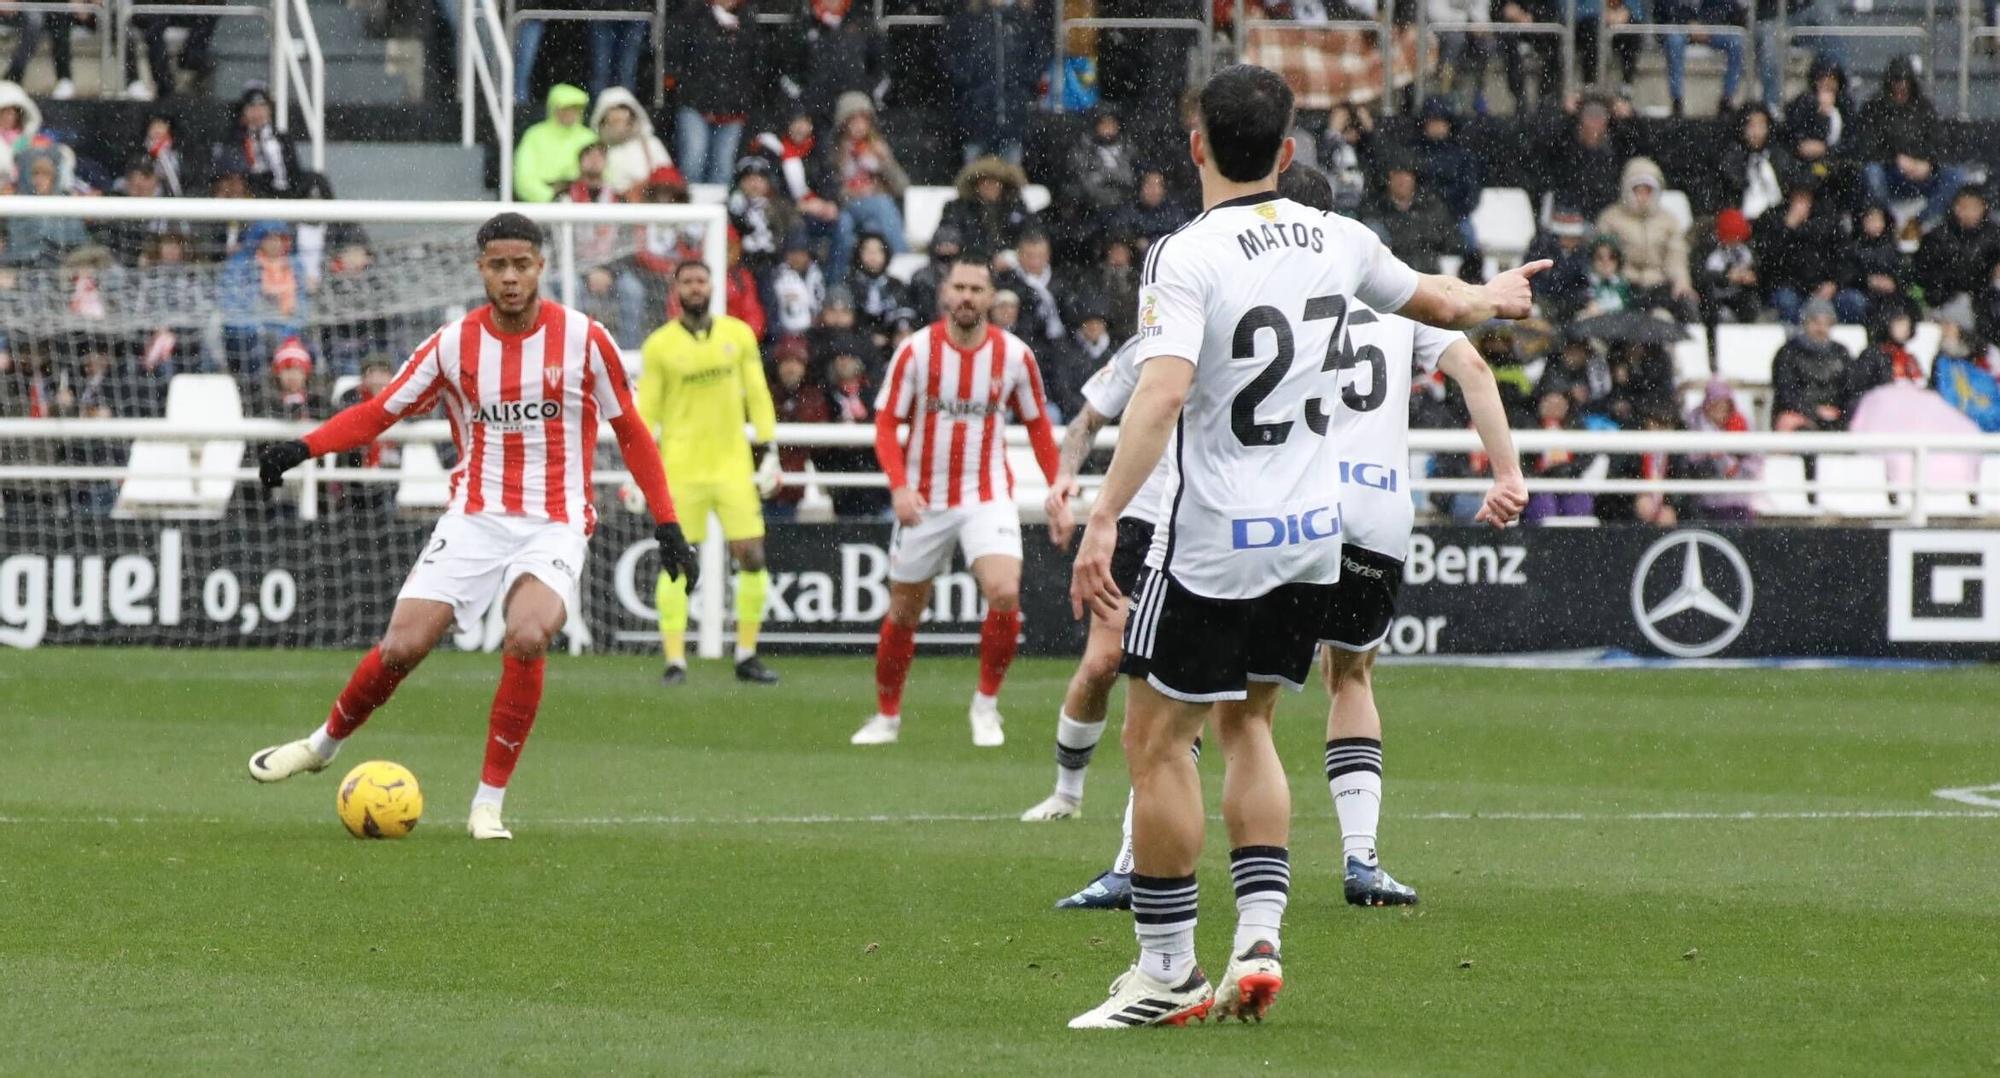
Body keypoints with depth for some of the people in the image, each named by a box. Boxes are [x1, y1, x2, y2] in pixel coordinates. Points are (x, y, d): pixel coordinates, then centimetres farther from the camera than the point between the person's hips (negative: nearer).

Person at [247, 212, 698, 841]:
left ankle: (489, 804, -15)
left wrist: (666, 524, 2)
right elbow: (382, 411, 7)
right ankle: (325, 743, 21)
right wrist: (302, 449, -8)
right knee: (403, 645, -9)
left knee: (527, 637, -29)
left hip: (555, 524, -2)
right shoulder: (453, 345, 0)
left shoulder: (583, 339, -4)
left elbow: (630, 431, 6)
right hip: (475, 521, 2)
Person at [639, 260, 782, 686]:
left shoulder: (739, 334, 7)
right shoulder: (660, 345, 1)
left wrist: (769, 451, 4)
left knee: (752, 555, -3)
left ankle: (747, 655, 8)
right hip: (681, 469, -2)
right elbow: (646, 411, 3)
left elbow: (757, 395, 10)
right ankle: (675, 660, -3)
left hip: (733, 464, 2)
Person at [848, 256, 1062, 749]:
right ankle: (886, 716, 28)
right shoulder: (916, 351, -7)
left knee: (1004, 594, -22)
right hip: (924, 499, 1)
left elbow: (1037, 425, 9)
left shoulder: (1014, 355, -4)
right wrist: (899, 486, -18)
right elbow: (886, 422, -4)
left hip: (987, 495, 0)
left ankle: (987, 703, -2)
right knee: (904, 611, 8)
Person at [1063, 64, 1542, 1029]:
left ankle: (1168, 971, 4)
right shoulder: (1336, 242, 3)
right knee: (1245, 727, 21)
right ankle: (1259, 938, 9)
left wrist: (1104, 518, -31)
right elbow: (1437, 303, 22)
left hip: (1213, 541, -7)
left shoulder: (1187, 258, -16)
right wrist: (1492, 299, 45)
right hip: (1313, 533, 7)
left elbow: (1162, 391, -29)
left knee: (1156, 740, 3)